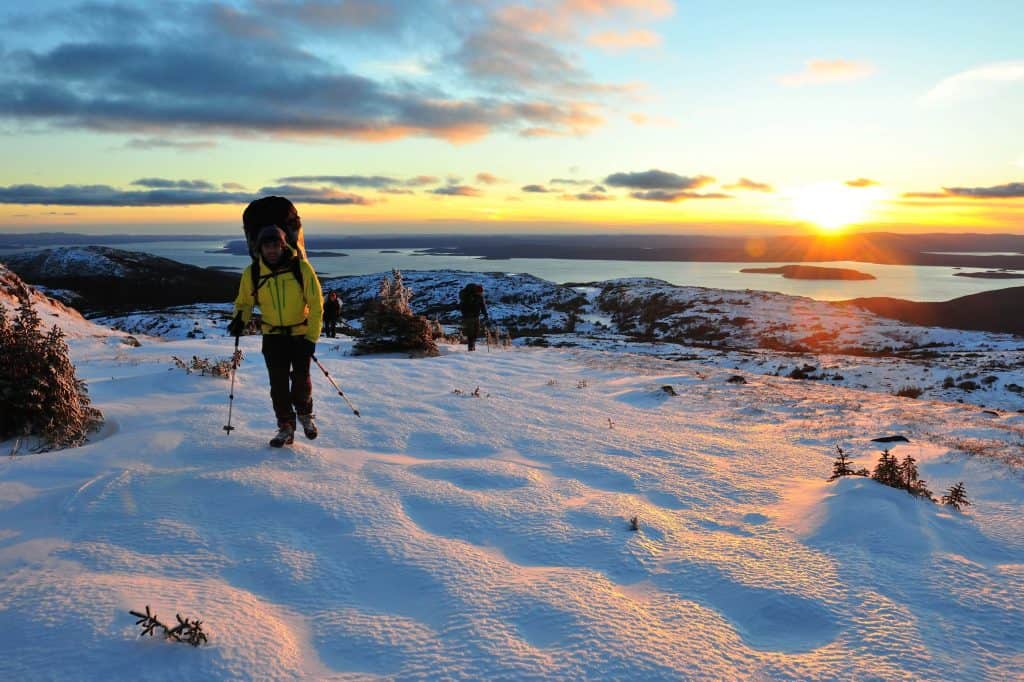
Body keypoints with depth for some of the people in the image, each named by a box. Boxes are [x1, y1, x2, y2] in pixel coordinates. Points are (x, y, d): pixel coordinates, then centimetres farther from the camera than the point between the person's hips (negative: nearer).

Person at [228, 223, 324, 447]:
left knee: (301, 378, 1)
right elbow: (244, 302, 10)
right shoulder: (252, 273, -7)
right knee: (278, 382, -1)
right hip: (273, 335, 2)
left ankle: (304, 413, 31)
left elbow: (316, 303, -10)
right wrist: (240, 320, -12)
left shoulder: (301, 267, -14)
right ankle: (285, 427, 13)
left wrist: (312, 337, -14)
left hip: (301, 333, -2)